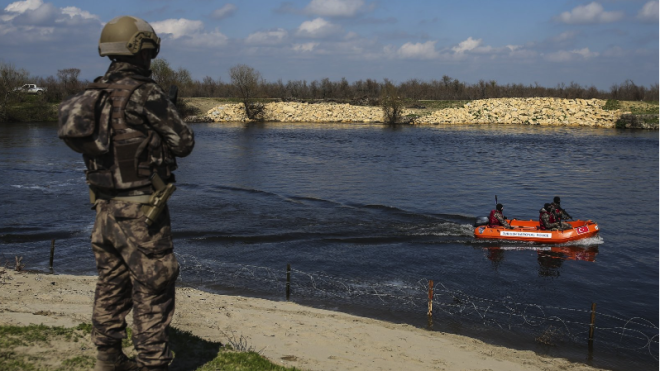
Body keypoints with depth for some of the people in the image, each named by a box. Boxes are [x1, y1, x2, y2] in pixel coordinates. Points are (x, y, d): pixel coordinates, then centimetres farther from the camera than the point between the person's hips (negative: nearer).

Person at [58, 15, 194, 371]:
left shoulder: (93, 95, 6)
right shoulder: (145, 93, -16)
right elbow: (183, 143, -11)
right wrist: (170, 116, 9)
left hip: (105, 208, 8)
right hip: (141, 211, -8)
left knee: (111, 287, 18)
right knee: (151, 292, 1)